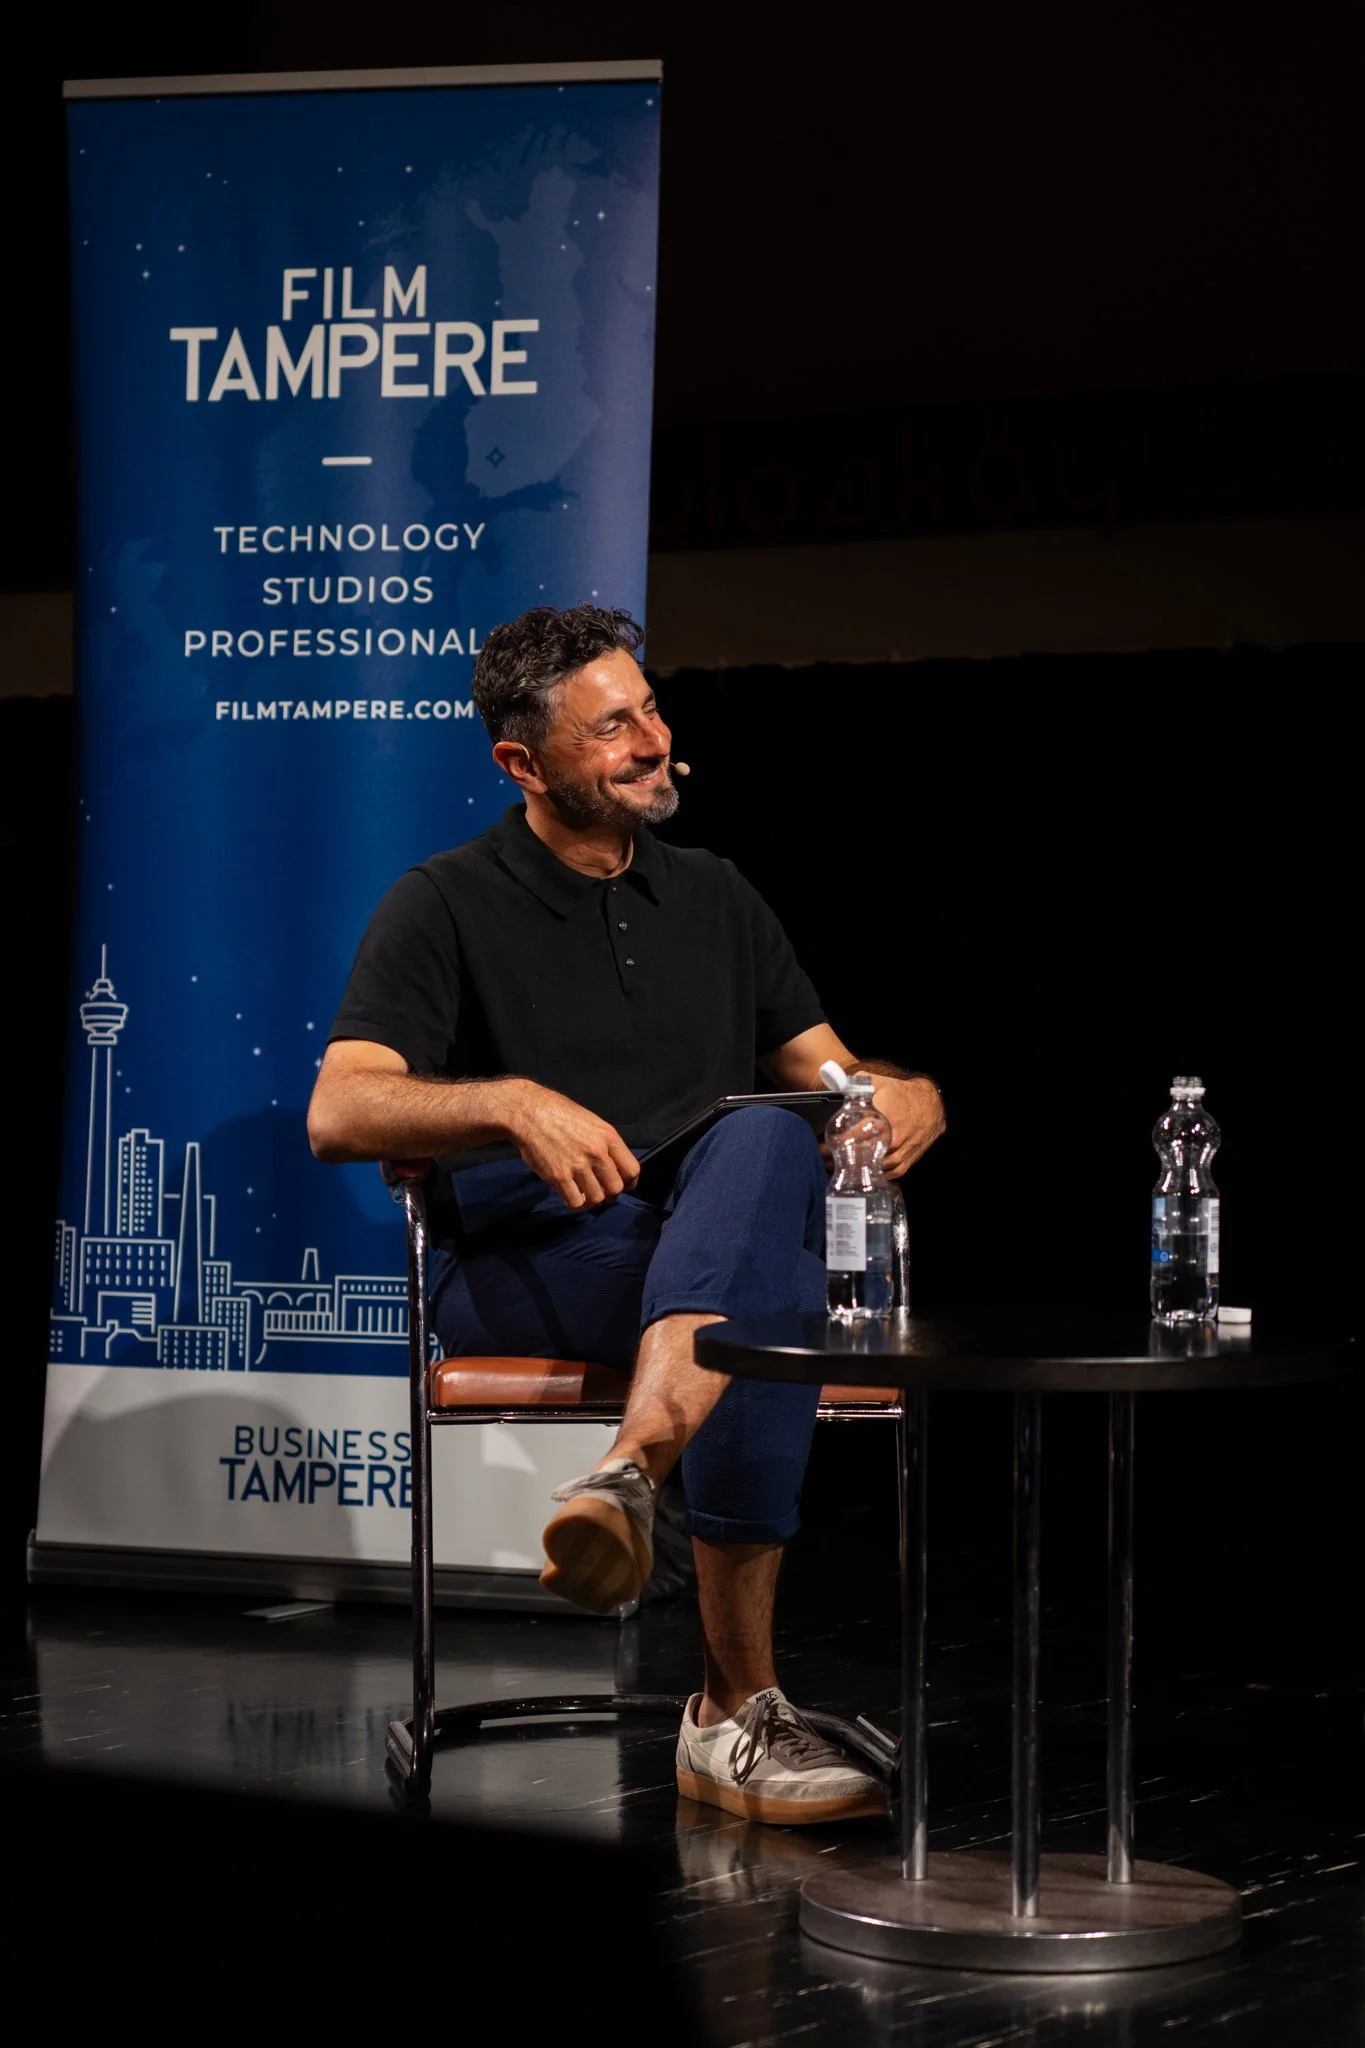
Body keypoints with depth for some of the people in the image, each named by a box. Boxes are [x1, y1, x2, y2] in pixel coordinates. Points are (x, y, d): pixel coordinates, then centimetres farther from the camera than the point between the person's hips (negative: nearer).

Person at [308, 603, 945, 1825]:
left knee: (768, 1131, -36)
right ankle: (737, 1711, -47)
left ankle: (627, 1481, -53)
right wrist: (514, 1104, -26)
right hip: (519, 1263, -4)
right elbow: (339, 1113, -7)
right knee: (770, 1299, -38)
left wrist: (910, 1096, -3)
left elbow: (830, 1073, 23)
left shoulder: (715, 901, 24)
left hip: (712, 1249, 4)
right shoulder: (445, 909, 6)